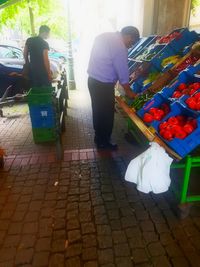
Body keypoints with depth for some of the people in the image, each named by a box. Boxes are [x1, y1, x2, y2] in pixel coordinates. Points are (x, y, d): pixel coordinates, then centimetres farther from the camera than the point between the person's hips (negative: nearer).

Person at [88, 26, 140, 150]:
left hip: (92, 79, 9)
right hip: (104, 85, -9)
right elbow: (123, 72, -14)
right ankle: (103, 142, 21)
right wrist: (129, 91, -2)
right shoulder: (120, 47, -17)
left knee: (98, 110, 19)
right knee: (107, 114, 6)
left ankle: (99, 137, 35)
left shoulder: (103, 36, 9)